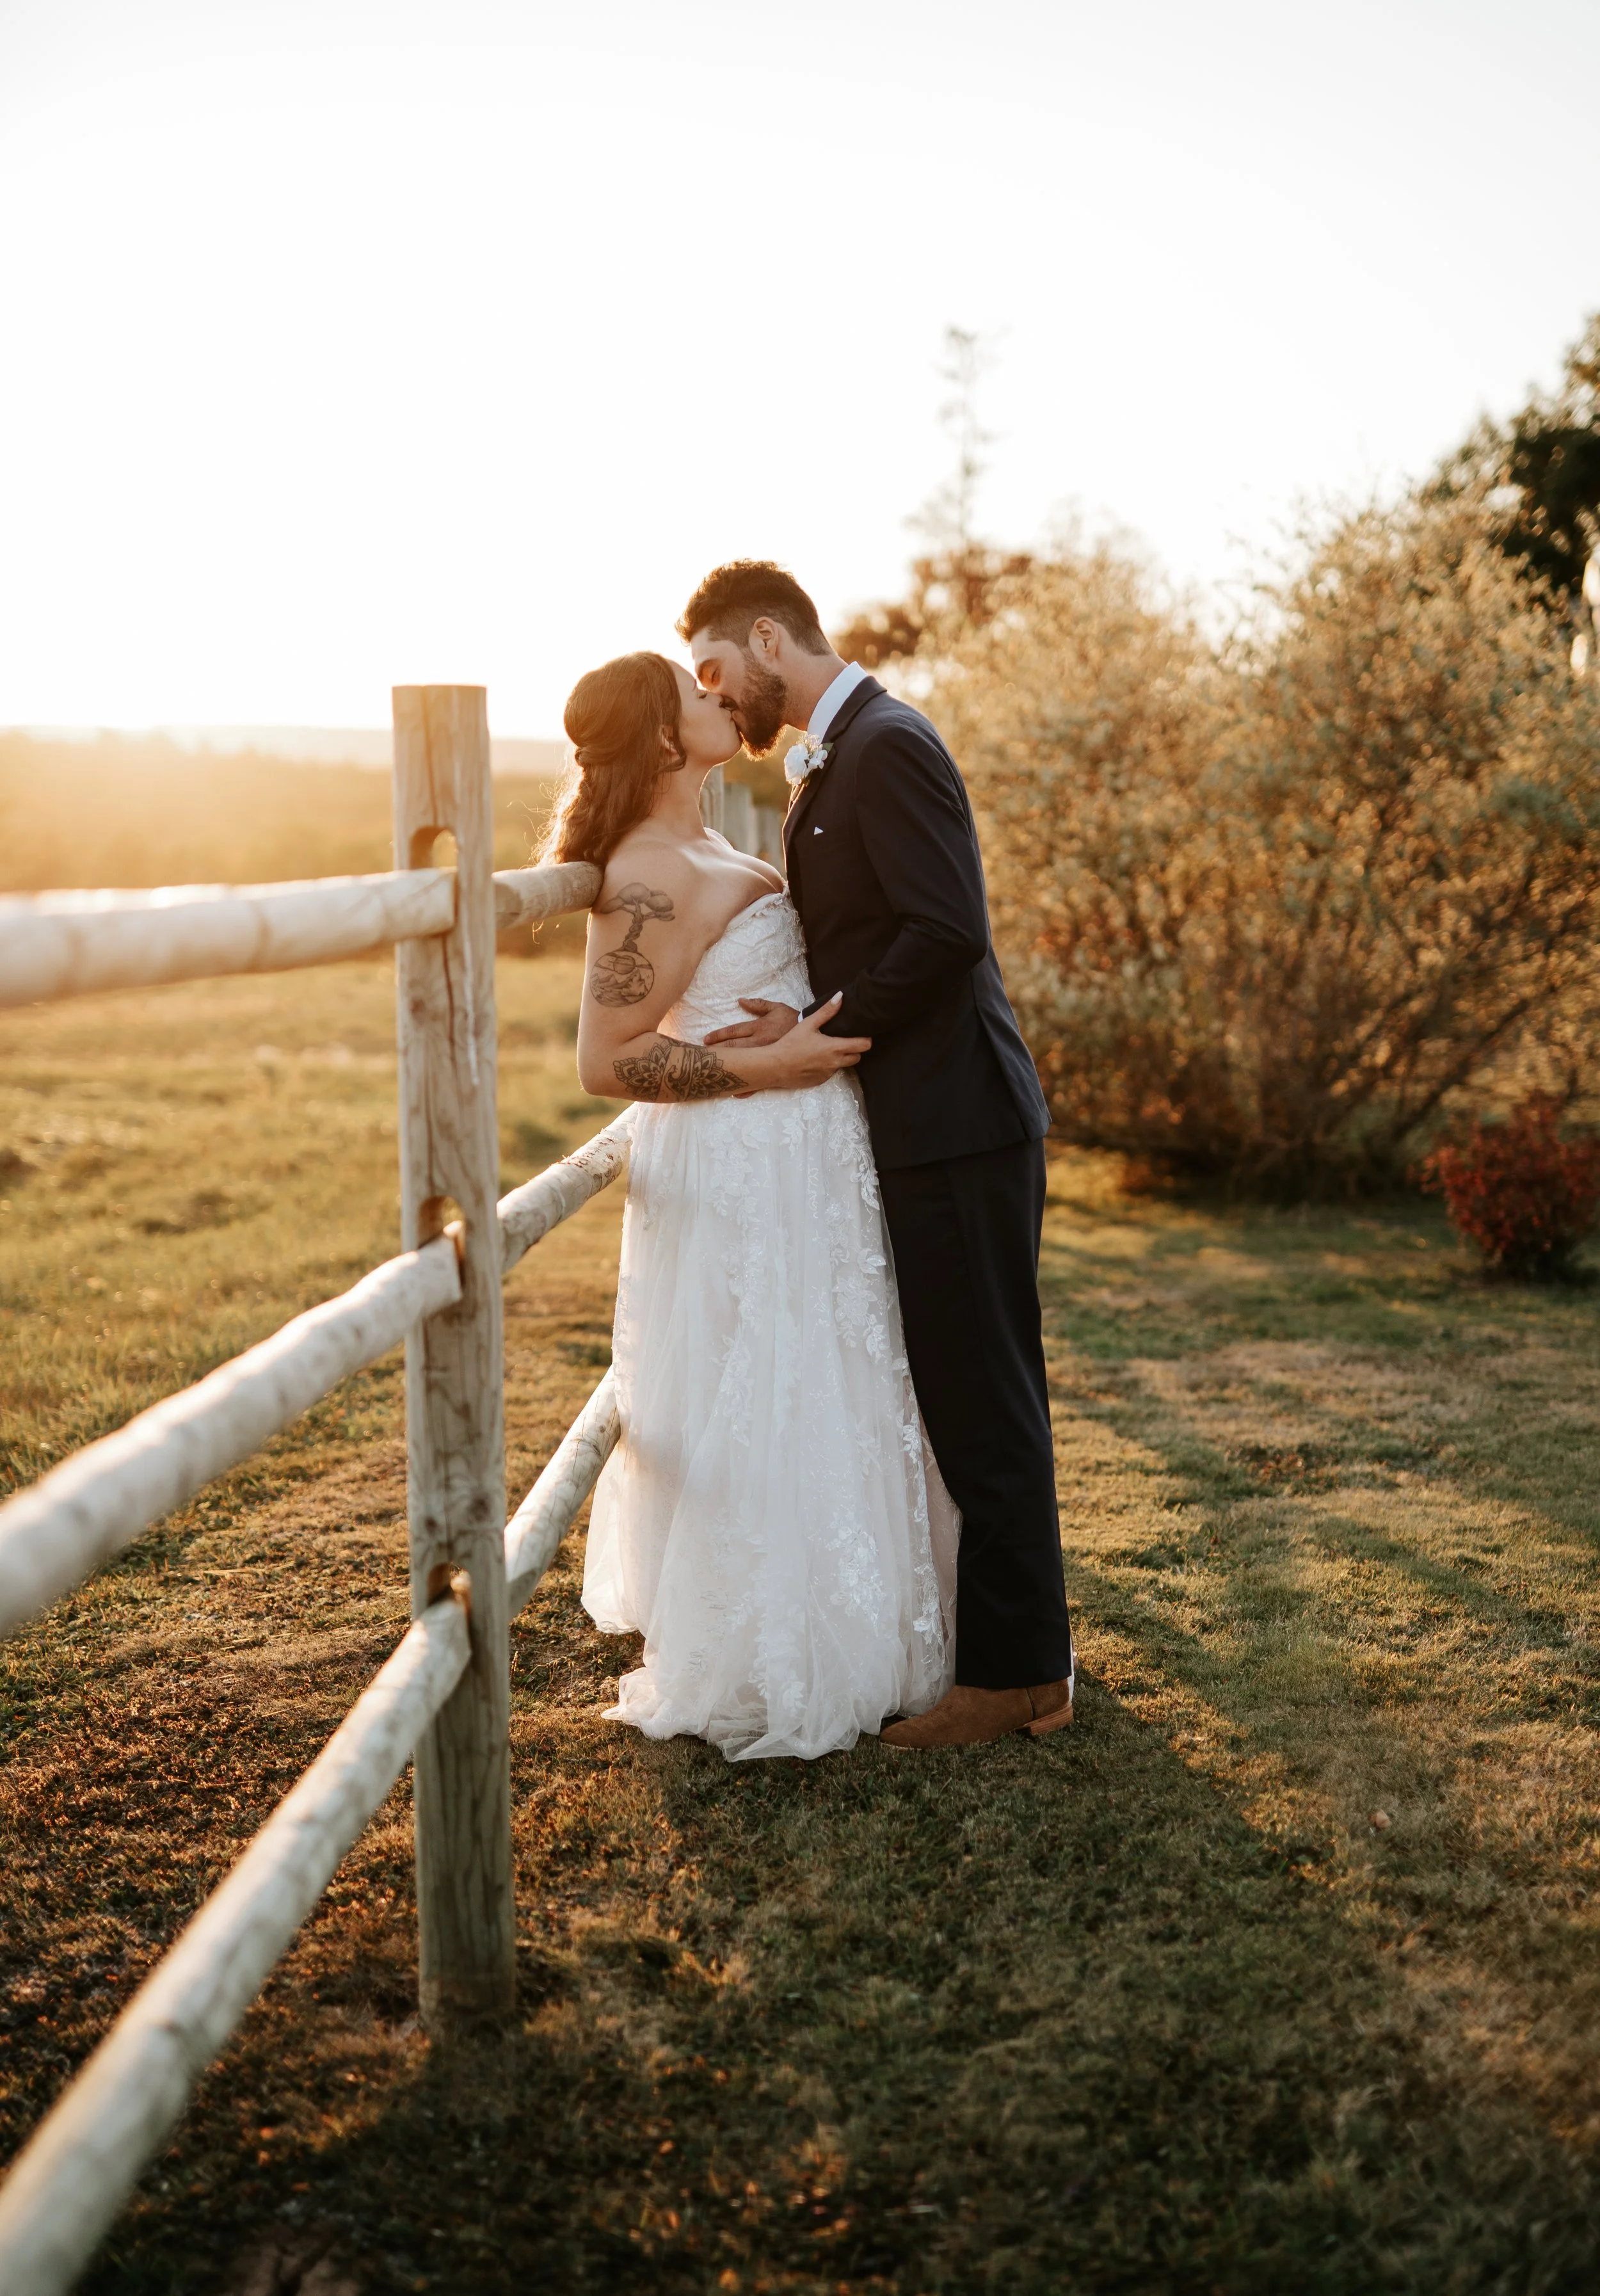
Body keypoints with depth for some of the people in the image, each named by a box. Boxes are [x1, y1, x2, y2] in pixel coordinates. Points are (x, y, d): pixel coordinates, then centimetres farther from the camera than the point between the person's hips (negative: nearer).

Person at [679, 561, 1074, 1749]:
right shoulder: (837, 756, 18)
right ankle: (1029, 1619, 30)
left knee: (982, 1396, -3)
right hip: (932, 1122, 10)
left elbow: (947, 930, -22)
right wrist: (808, 1016, 0)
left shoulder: (887, 743, -13)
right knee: (976, 1392, 17)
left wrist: (826, 1029, -16)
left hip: (959, 1124, -10)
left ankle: (1016, 1671, 8)